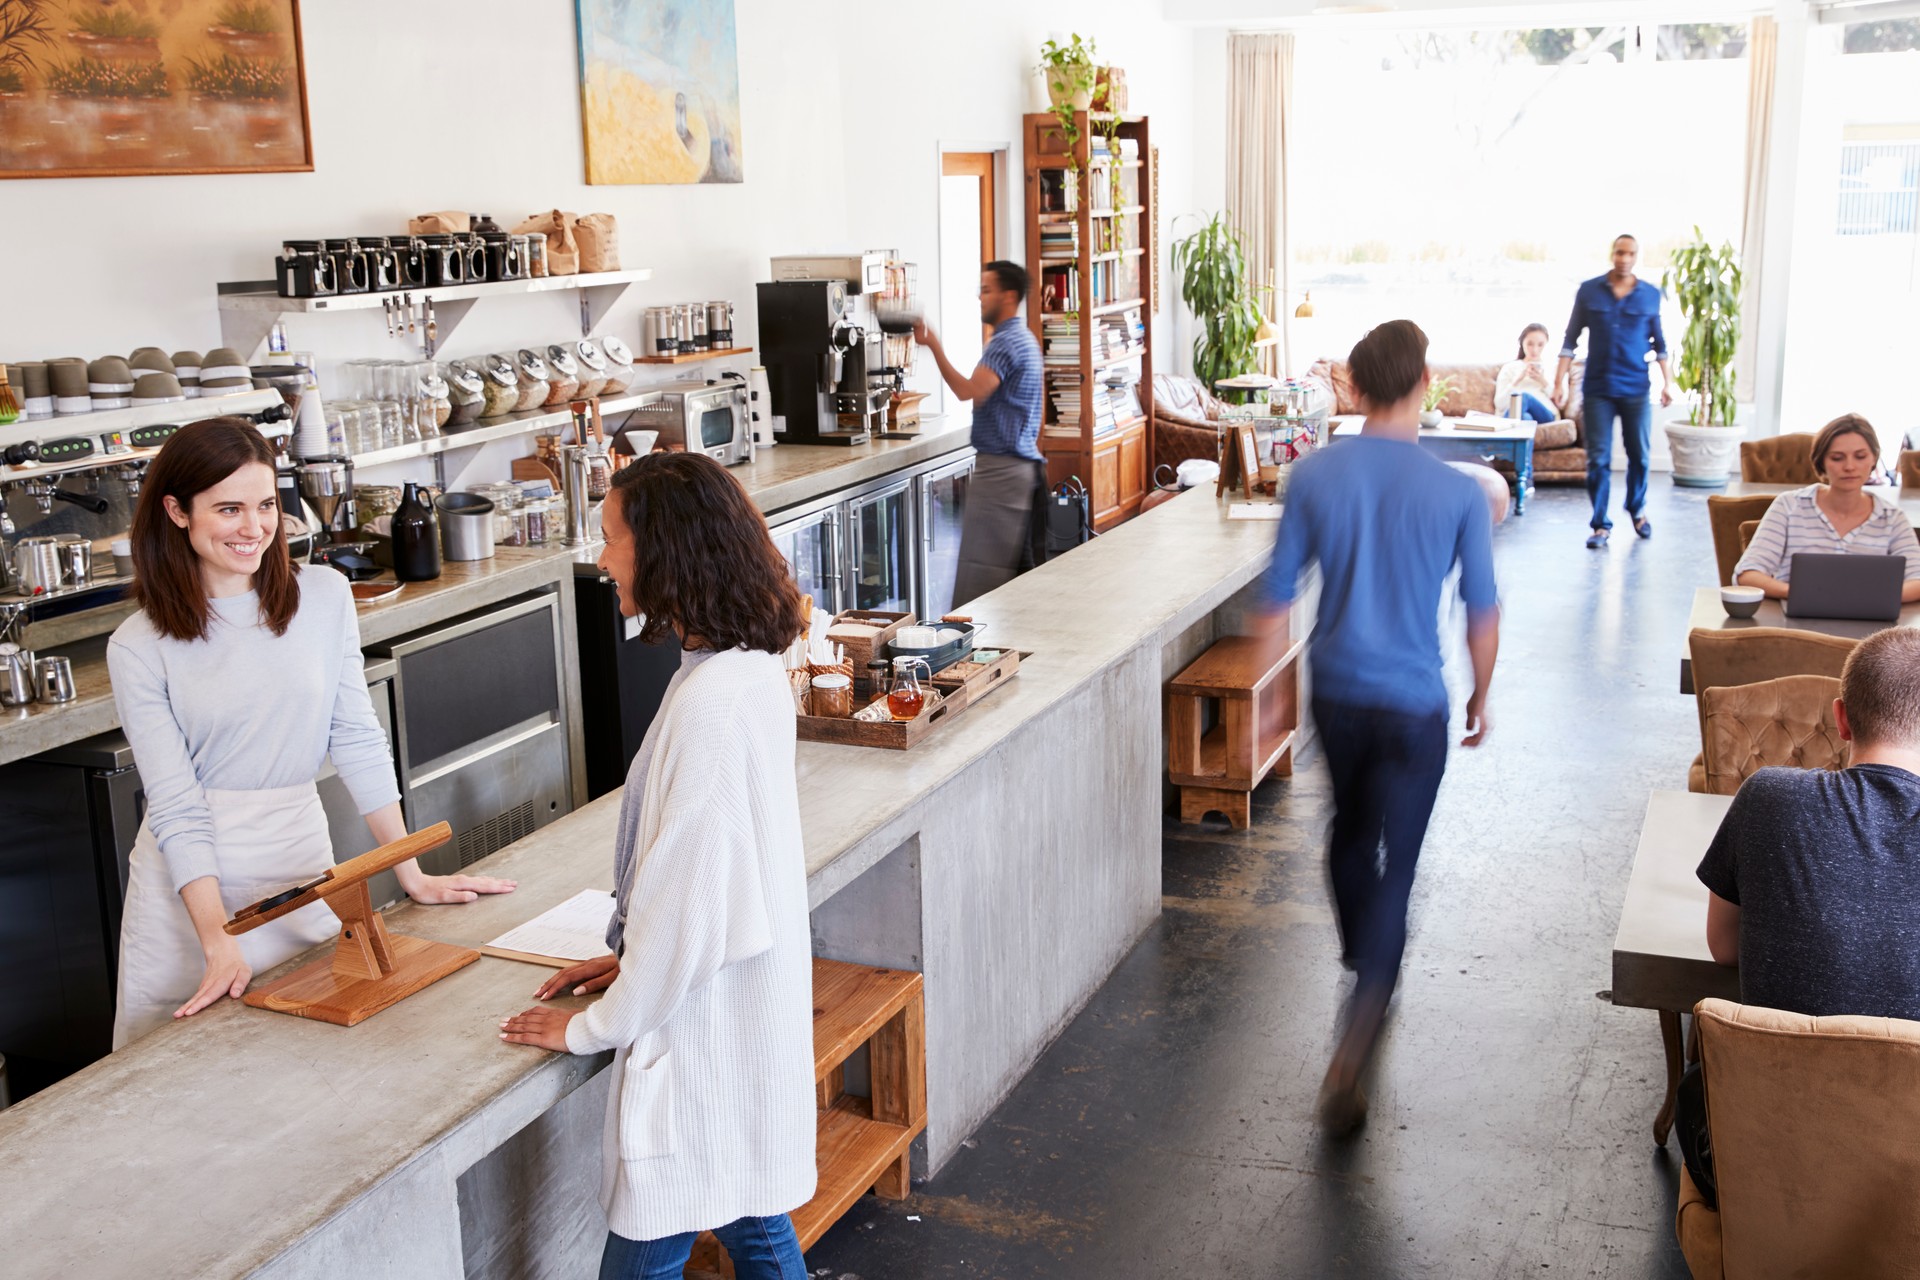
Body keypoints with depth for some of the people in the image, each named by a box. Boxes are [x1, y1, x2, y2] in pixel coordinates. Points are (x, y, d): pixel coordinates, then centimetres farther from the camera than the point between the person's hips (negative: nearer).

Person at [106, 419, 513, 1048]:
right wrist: (218, 943, -18)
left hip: (301, 866, 2)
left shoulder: (324, 599, -1)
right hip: (187, 885, -1)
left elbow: (358, 741, 3)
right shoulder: (138, 648, -6)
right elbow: (175, 807, -10)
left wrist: (413, 875, 2)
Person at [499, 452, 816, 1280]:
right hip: (750, 1008, 9)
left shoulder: (709, 701, -26)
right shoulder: (751, 668, 4)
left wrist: (591, 1027, -10)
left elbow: (690, 895, -23)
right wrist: (633, 957, 17)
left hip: (702, 1030, -9)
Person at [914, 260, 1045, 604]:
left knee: (982, 567, -11)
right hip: (1024, 463, 11)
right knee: (1020, 563, 12)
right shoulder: (1026, 339, 18)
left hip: (1000, 468, -11)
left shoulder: (1005, 343, -16)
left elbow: (968, 391, -29)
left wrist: (934, 347, -27)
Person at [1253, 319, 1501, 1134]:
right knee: (1396, 863, 2)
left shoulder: (1313, 477, -7)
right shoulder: (1457, 493, -13)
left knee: (1350, 831, 25)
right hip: (1412, 705, -3)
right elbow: (1482, 616, -5)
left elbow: (1277, 599, -2)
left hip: (1335, 693, 3)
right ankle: (1354, 1041, -10)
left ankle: (1365, 961, 47)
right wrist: (1479, 698, 11)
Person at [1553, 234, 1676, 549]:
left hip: (1636, 389, 1)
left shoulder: (1650, 295, 4)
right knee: (1598, 459, -1)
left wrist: (1668, 382, 5)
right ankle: (1600, 525, 6)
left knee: (1639, 455, 8)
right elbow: (1571, 339, 2)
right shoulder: (1589, 290, 1)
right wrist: (1560, 381, -4)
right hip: (1597, 389, -1)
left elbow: (1659, 343, 11)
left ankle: (1637, 509, 31)